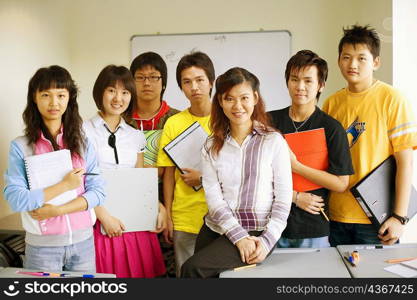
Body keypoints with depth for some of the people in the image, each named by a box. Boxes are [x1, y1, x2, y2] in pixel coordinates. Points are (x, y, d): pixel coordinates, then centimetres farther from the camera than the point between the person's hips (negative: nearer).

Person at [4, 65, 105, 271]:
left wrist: (56, 210, -15)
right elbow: (15, 199, -14)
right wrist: (64, 185, -16)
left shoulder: (83, 144, 2)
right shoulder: (20, 146, -5)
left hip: (83, 241, 3)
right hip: (42, 246, -2)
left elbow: (97, 191, -4)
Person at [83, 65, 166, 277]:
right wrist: (104, 217, -13)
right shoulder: (84, 132, -2)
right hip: (100, 224, -4)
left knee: (139, 271, 3)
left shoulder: (136, 137, 12)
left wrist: (159, 207, 0)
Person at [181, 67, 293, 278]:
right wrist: (238, 236, -14)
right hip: (216, 229, 4)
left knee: (192, 268, -19)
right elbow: (213, 197, -2)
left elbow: (283, 197, -3)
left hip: (257, 232, -4)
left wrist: (267, 241, -13)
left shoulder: (273, 141, -2)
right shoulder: (212, 147, 6)